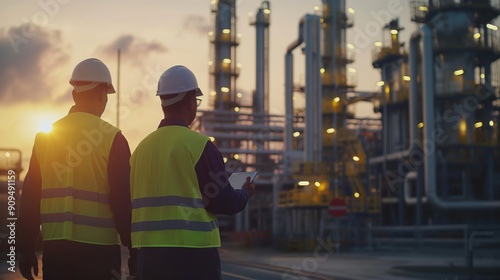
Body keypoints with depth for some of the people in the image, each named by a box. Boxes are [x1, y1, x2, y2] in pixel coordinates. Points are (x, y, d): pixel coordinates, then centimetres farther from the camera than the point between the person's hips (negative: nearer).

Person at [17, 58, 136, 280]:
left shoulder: (44, 137, 7)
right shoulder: (111, 138, -7)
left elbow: (30, 196, 8)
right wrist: (134, 250, -3)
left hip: (54, 246, 5)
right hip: (98, 246, -4)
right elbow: (123, 199, -10)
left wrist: (25, 249, 14)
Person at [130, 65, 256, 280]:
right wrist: (245, 193, 13)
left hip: (148, 252, 6)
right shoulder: (198, 144, -9)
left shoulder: (141, 147, 8)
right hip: (192, 250, -6)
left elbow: (137, 201, 14)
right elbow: (224, 202, -8)